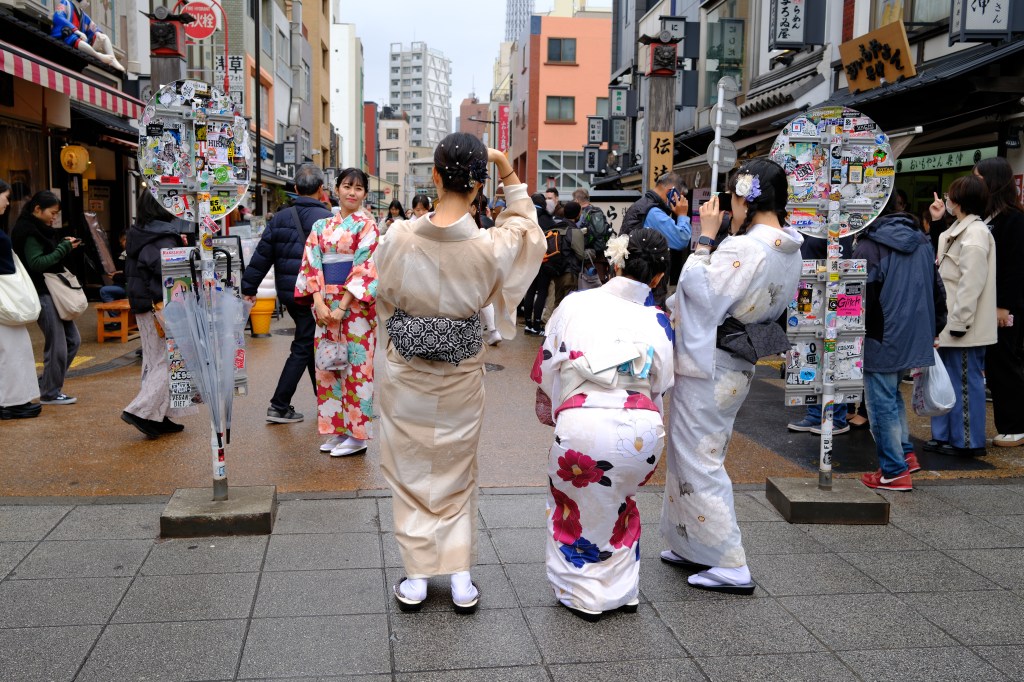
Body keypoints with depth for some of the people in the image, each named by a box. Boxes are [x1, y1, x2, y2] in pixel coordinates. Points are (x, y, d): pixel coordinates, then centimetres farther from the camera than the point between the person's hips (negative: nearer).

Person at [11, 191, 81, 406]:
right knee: (57, 346, -6)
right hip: (42, 294, -10)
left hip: (53, 292, 10)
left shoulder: (41, 230, 15)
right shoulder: (28, 232, -12)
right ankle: (50, 393, 7)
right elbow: (36, 263, -19)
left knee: (73, 340, 11)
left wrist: (64, 246, 3)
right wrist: (64, 248, -16)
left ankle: (48, 384, 20)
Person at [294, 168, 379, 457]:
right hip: (325, 304, 5)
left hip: (355, 305, -5)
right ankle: (335, 430, 18)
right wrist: (319, 302, -8)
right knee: (327, 364, 7)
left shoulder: (367, 225, -2)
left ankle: (356, 435, 5)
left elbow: (365, 268, -10)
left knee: (355, 365, -3)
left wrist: (342, 306, -15)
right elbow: (312, 265, 6)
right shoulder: (321, 226, 12)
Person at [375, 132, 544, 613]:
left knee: (410, 474, 14)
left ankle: (415, 580, 21)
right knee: (457, 475, 17)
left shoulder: (398, 237, -17)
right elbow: (529, 233, 3)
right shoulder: (491, 247, -19)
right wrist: (510, 176, -1)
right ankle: (461, 580, 21)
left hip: (405, 375, 0)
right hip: (460, 378, 0)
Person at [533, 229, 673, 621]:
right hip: (642, 429, 2)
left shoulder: (575, 304, 7)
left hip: (582, 424, -2)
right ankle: (622, 591, 38)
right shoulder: (657, 322, 10)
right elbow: (658, 388, 14)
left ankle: (583, 595, 33)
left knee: (574, 507, 24)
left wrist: (549, 411, 29)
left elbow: (547, 371, 13)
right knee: (620, 504, 29)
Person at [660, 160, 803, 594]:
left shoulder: (745, 249, -24)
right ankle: (693, 547, 30)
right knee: (696, 455, 20)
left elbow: (701, 292, -22)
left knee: (699, 461, -1)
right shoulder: (788, 250, 7)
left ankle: (730, 566, 4)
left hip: (708, 367, -10)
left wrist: (705, 237, -17)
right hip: (736, 364, 10)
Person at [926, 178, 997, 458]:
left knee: (966, 382, -1)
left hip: (964, 327, -10)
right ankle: (944, 435, 25)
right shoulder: (960, 230, 14)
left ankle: (968, 441, 9)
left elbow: (971, 283, -22)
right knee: (946, 381, 16)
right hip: (952, 323, 10)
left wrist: (959, 321, -22)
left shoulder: (975, 233, -16)